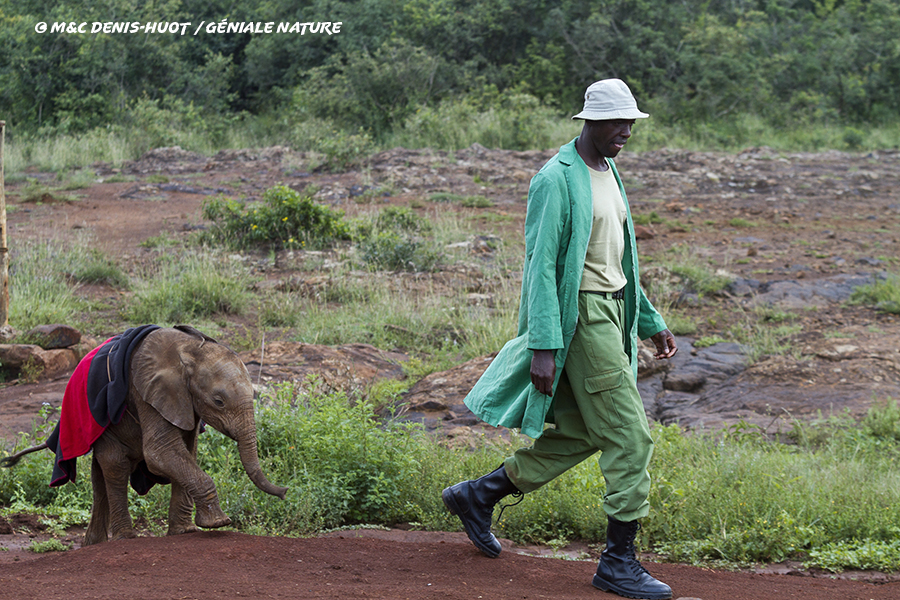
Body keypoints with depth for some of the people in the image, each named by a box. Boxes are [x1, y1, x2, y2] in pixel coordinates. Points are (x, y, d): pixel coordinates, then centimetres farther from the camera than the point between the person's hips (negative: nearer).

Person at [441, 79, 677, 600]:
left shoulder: (609, 174, 14)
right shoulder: (557, 180, -15)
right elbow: (540, 266, -19)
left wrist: (651, 323, 20)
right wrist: (544, 347, -24)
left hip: (612, 310, 10)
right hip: (578, 317, -10)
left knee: (583, 433, 14)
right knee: (630, 436, -9)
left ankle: (479, 496, 25)